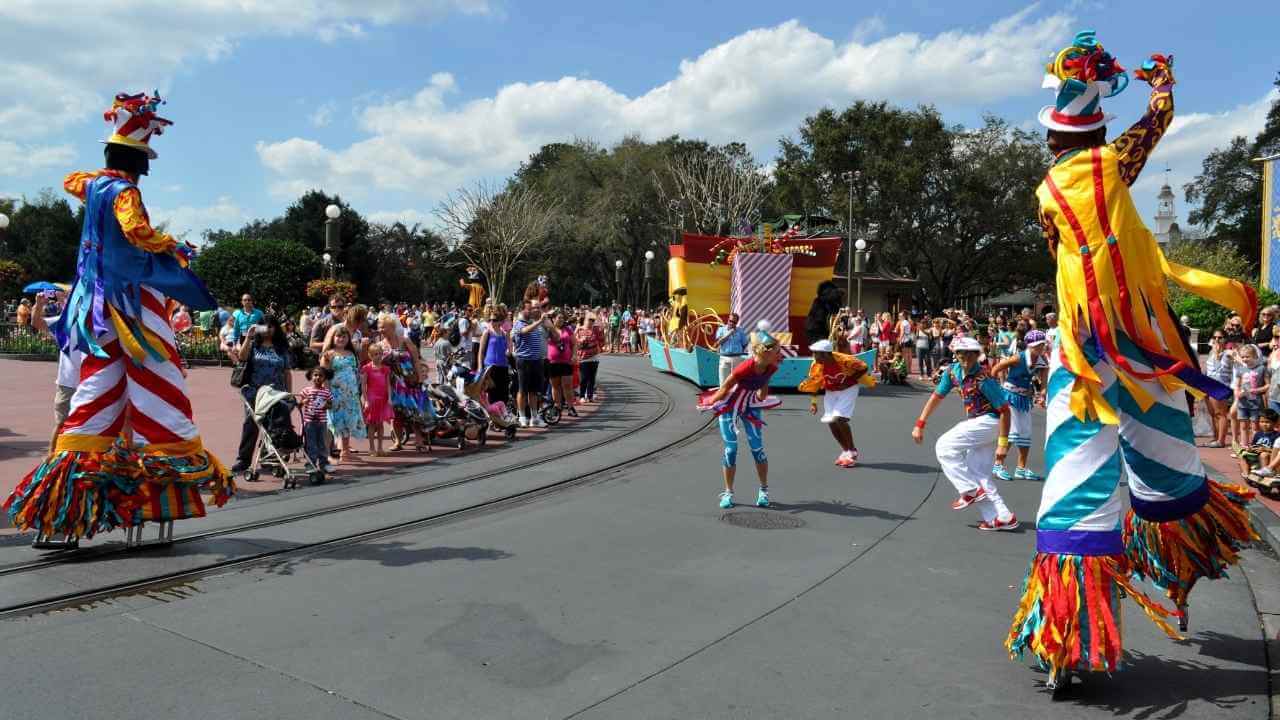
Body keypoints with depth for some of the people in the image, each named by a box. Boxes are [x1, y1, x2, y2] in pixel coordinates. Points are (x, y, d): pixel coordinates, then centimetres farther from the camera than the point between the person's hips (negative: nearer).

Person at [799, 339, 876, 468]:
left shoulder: (844, 360, -31)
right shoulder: (816, 365, -18)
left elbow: (862, 368, -13)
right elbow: (814, 384, -3)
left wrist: (868, 381, -6)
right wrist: (813, 402, -3)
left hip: (849, 389, -5)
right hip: (831, 392, 5)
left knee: (840, 418, -19)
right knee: (831, 422, -2)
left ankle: (852, 451, -1)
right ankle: (846, 451, 21)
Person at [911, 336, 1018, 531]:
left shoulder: (984, 379, -22)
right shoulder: (952, 371, -1)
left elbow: (1005, 410, -20)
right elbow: (937, 396, 6)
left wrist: (1003, 442, -20)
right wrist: (920, 425, 3)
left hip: (988, 421, -8)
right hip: (975, 423, 8)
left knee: (945, 446, -11)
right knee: (977, 473, 8)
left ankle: (971, 490, -4)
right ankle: (1003, 517, 10)